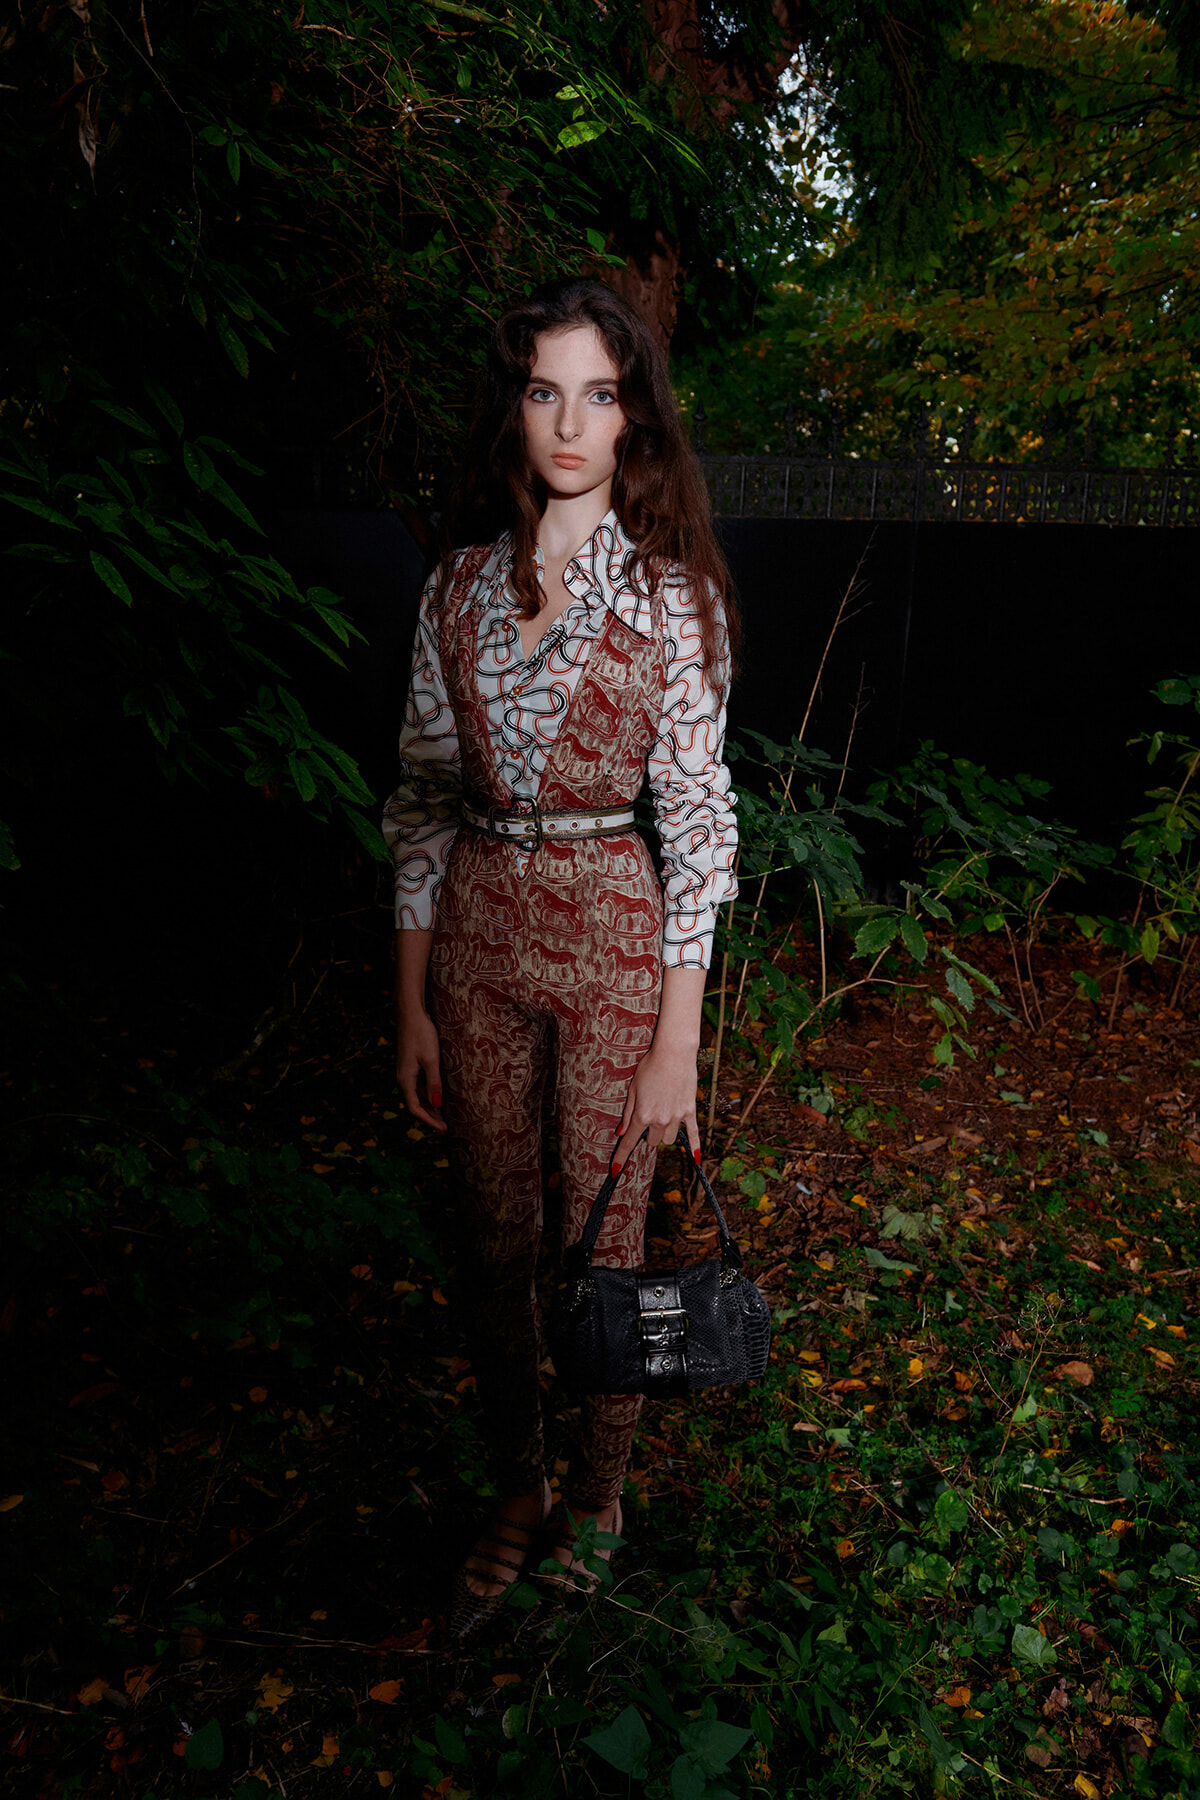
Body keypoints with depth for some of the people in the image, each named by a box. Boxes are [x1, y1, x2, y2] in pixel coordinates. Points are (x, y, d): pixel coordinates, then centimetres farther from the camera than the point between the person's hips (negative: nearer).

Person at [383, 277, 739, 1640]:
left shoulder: (670, 592, -7)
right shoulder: (460, 584, 4)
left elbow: (696, 820, -8)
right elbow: (424, 797, 6)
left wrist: (678, 1041, -10)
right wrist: (412, 1003, 4)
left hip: (617, 936, -3)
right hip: (477, 933, 4)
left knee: (605, 1242, 10)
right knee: (495, 1235, 14)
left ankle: (597, 1496, 36)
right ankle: (513, 1496, 37)